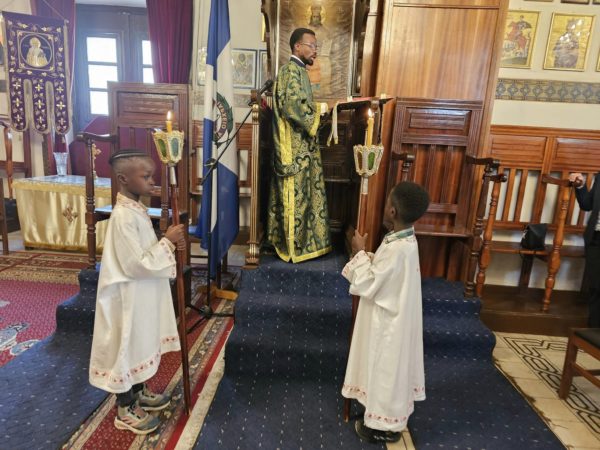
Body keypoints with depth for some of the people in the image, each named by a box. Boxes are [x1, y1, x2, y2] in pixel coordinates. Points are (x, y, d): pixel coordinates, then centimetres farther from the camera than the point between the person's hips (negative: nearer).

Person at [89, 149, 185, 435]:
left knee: (140, 344, 23)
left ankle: (138, 392, 43)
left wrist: (169, 244, -1)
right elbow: (137, 264, -26)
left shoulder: (135, 208, 4)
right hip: (130, 297, -10)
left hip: (144, 295, 10)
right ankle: (125, 409, 28)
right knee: (127, 346, 8)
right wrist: (167, 241, -21)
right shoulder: (124, 216, -26)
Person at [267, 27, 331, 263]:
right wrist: (318, 109, -11)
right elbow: (293, 107, -24)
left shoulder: (298, 70, 19)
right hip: (295, 148, -10)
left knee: (299, 195, 14)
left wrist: (316, 109, 10)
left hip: (300, 146, 10)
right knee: (294, 196, -3)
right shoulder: (291, 70, -12)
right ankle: (293, 245, 8)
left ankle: (287, 239, 25)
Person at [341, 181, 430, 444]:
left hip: (387, 325, -10)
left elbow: (366, 285, -25)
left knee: (385, 371, 9)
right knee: (390, 371, 24)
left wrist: (360, 253, -14)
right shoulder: (405, 239, 0)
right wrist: (367, 257, -4)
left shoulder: (397, 248, -31)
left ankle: (384, 426, 30)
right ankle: (389, 416, 44)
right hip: (392, 319, 10)